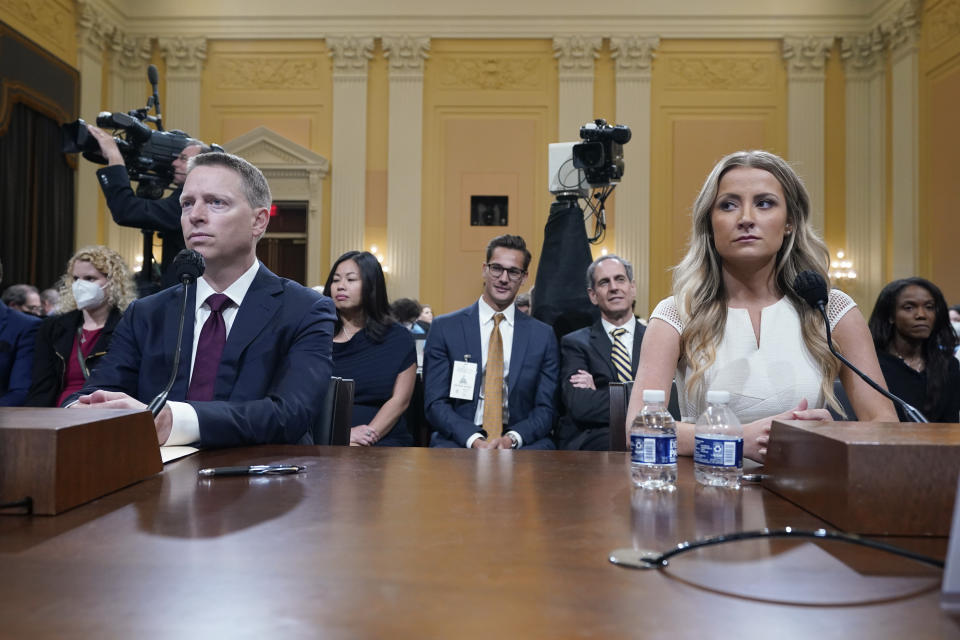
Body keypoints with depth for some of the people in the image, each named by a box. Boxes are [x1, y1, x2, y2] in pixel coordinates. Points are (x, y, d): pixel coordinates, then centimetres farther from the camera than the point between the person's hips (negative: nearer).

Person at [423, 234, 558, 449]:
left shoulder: (543, 335, 9)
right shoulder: (444, 328, 4)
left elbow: (545, 409, 7)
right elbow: (435, 403, 0)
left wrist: (511, 438, -13)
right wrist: (475, 440, -16)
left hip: (522, 442, 1)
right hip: (458, 440, 0)